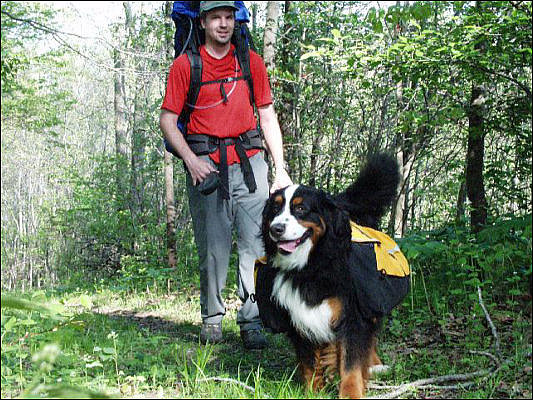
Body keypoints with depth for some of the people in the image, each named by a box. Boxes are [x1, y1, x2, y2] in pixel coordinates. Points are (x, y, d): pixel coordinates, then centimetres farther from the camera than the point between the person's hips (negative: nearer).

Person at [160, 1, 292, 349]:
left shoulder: (252, 62, 11)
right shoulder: (185, 64, 4)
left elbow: (268, 117, 13)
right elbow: (167, 119, 3)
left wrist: (281, 170, 7)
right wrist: (191, 160, -11)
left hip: (249, 161, 2)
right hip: (206, 164, -2)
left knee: (256, 241, -5)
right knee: (213, 246, 1)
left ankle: (252, 321, -1)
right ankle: (212, 317, 16)